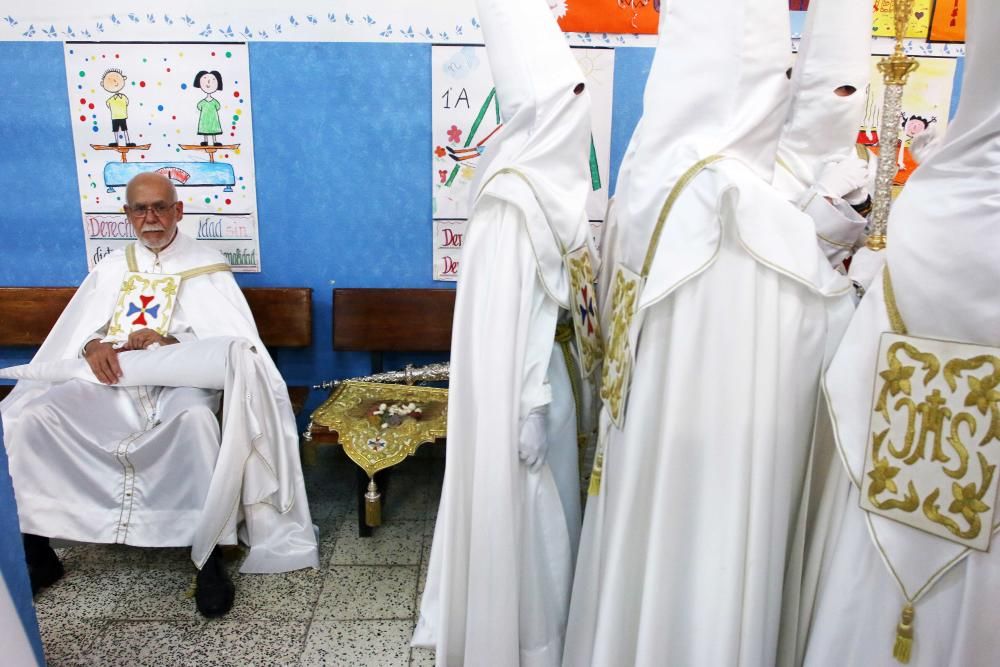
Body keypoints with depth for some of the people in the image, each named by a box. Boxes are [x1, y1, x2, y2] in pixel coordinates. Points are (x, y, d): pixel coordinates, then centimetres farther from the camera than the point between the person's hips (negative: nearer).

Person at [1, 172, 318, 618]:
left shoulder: (207, 266, 6)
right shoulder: (112, 267, 19)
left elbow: (228, 339, -5)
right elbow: (78, 330, 9)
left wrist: (169, 341, -22)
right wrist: (93, 345, -16)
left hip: (179, 382, -4)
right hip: (113, 383, 4)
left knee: (198, 419, -38)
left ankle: (209, 557, -27)